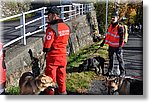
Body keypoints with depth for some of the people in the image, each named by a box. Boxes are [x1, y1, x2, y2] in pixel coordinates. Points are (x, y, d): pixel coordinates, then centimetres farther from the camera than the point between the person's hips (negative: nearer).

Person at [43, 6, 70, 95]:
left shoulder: (52, 28, -21)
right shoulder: (66, 27, 0)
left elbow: (47, 46, -18)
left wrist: (45, 50, 2)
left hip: (53, 56, -6)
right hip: (63, 55, 6)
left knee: (51, 76, 8)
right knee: (61, 75, 18)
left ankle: (50, 92, 17)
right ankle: (63, 91, 28)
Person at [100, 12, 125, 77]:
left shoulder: (120, 28, -14)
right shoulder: (110, 26, 8)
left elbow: (121, 38, -15)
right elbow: (107, 35, 18)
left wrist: (120, 46, -20)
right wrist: (103, 42, 18)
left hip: (117, 47, -7)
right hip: (111, 46, 7)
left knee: (120, 59, 0)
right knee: (110, 59, 15)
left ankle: (122, 72, 9)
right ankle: (110, 71, 26)